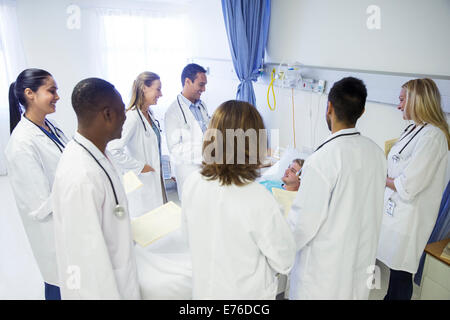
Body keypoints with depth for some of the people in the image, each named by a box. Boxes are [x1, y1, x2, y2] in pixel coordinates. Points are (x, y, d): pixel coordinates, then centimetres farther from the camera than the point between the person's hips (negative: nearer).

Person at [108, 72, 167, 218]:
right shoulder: (132, 117, -21)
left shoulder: (149, 113, 8)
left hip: (155, 178, 9)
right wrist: (139, 167, -19)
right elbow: (113, 149, -28)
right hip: (142, 183, -8)